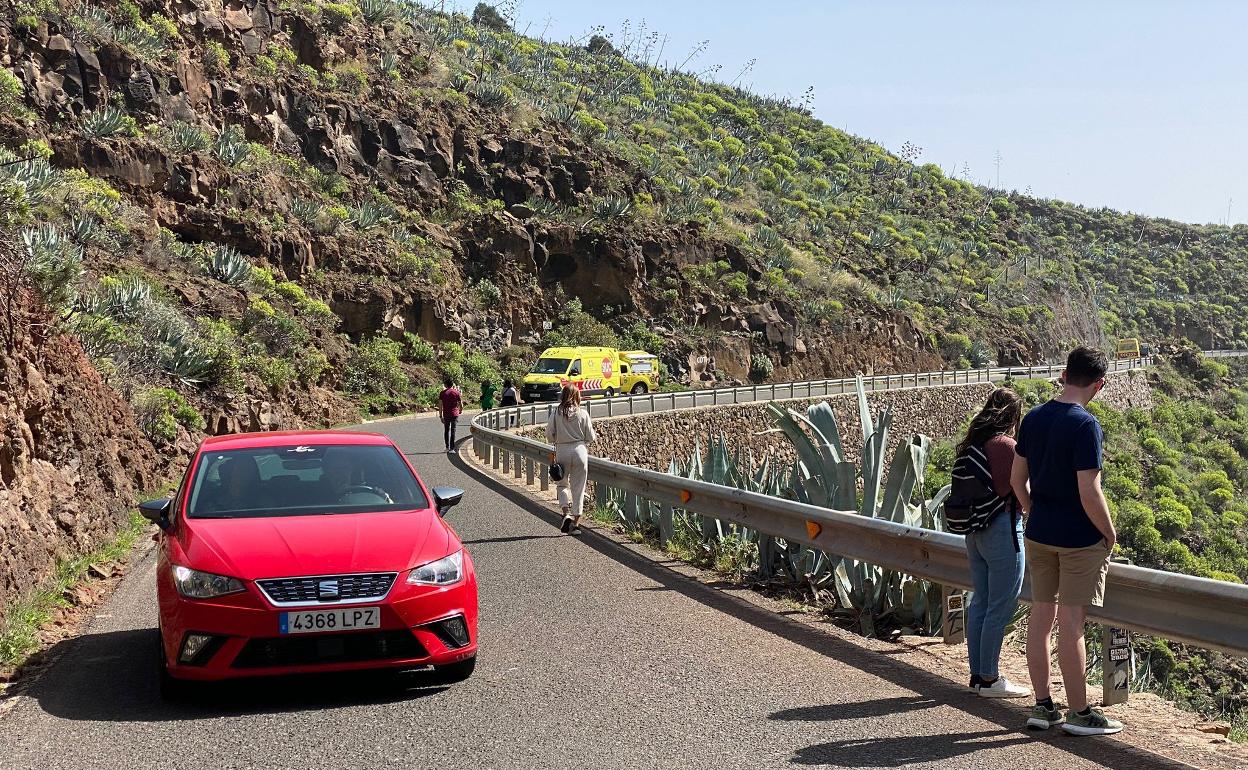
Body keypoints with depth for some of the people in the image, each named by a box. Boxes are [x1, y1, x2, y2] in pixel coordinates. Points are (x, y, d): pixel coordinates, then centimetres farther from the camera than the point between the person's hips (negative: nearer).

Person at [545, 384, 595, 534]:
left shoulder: (555, 413, -6)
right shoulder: (583, 414, -5)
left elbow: (549, 435, -3)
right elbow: (591, 437, -1)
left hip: (562, 451, 0)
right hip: (580, 450, 0)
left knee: (562, 484, 17)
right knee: (578, 487, 8)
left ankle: (566, 514, -4)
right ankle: (576, 523, 9)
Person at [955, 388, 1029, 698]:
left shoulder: (970, 445, 8)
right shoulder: (1006, 446, -15)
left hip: (975, 531, 8)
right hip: (1002, 530, -8)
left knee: (980, 602, 14)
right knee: (1002, 606, -1)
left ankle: (978, 673, 20)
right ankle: (988, 679, 4)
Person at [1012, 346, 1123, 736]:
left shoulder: (1032, 419, 3)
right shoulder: (1085, 425, -18)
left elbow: (1018, 477, 10)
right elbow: (1089, 492, -20)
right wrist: (1110, 534, -7)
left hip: (1039, 535, 7)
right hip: (1079, 539, -7)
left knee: (1041, 616, 11)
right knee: (1071, 623, -1)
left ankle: (1043, 706, 19)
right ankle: (1079, 712, 9)